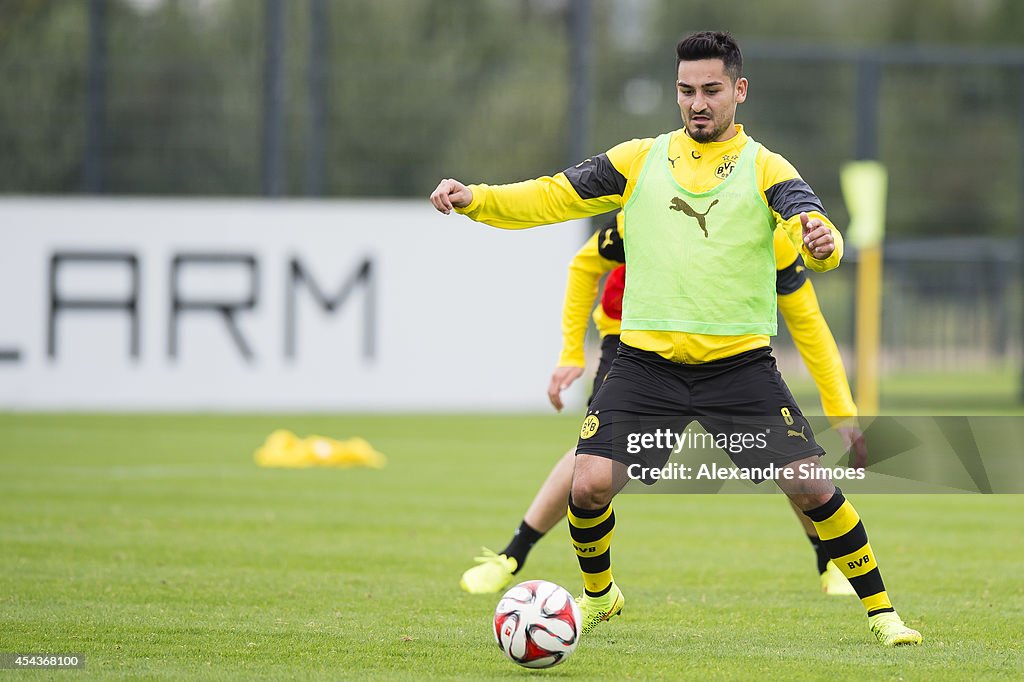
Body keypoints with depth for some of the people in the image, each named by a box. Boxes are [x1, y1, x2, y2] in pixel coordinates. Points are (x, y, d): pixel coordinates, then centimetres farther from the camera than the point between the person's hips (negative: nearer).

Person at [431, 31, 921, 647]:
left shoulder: (765, 168, 2)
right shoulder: (639, 159, 9)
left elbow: (809, 223, -16)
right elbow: (555, 196, 8)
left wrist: (821, 242, -41)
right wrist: (476, 199, -8)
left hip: (740, 363, -1)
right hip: (646, 362, 1)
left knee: (811, 486, -9)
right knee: (590, 485, -11)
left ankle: (881, 612, 9)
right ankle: (598, 596, 19)